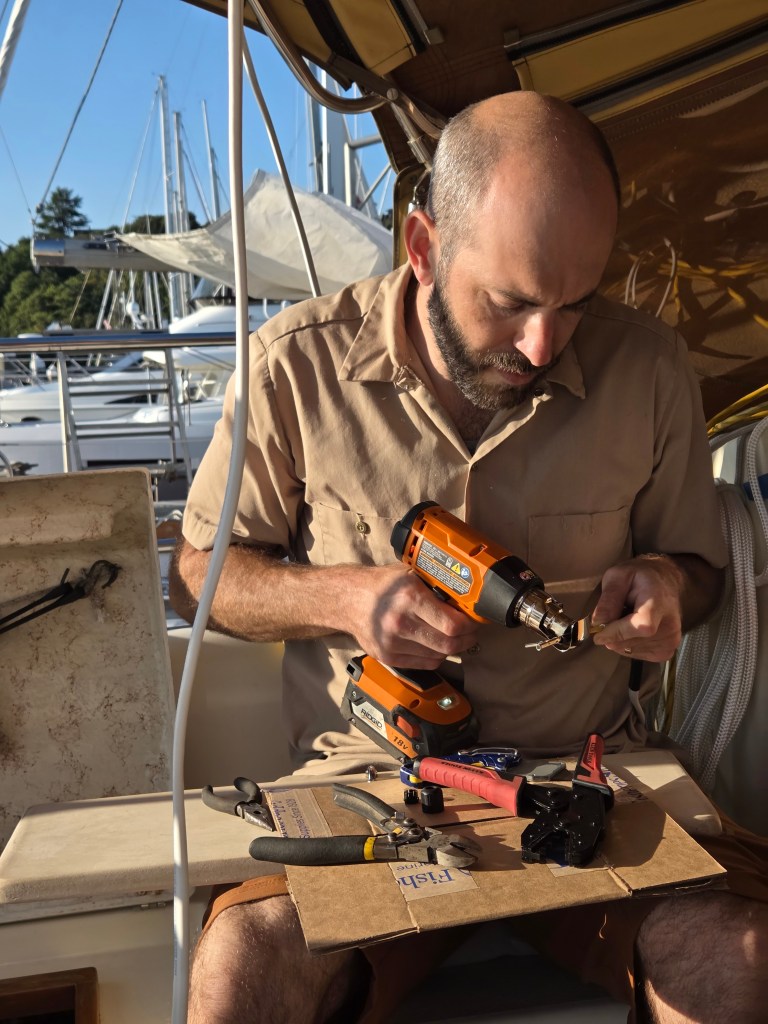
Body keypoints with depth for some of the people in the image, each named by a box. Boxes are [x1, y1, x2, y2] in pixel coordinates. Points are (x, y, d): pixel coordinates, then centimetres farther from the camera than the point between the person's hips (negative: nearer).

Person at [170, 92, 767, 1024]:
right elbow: (199, 573, 2)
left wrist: (668, 584, -12)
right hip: (368, 774, -1)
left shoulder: (649, 370, -2)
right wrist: (344, 595, -17)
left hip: (590, 772, 2)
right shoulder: (299, 362, -7)